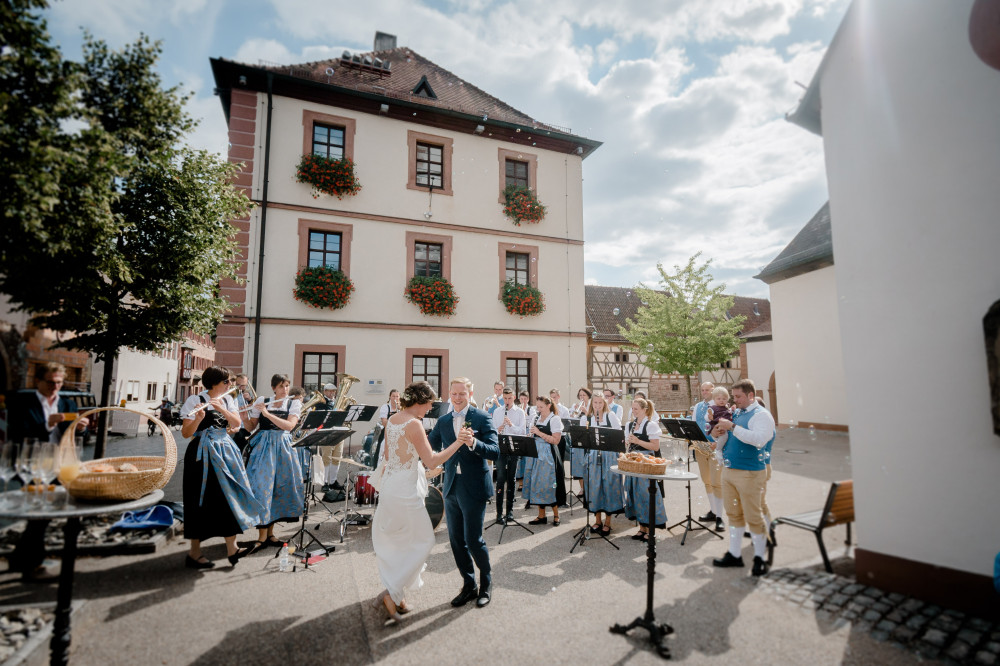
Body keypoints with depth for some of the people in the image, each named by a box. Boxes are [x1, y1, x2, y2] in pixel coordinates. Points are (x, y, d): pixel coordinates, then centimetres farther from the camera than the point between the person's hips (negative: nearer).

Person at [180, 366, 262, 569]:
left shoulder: (227, 400, 10)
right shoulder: (195, 400, -8)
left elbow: (236, 423, -2)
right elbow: (185, 433, -12)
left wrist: (222, 409, -17)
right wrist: (198, 419, -30)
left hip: (225, 452, 6)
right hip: (203, 455, -6)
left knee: (229, 497, 6)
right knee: (202, 501, 0)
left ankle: (232, 548, 15)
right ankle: (194, 553, 15)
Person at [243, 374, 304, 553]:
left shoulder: (295, 403, 4)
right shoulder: (262, 401, 6)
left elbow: (289, 425, -11)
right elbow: (251, 427, 8)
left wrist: (267, 413, -16)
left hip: (284, 448, 1)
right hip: (263, 447, -1)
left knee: (278, 488, 4)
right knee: (262, 487, -8)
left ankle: (270, 532, 17)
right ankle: (262, 536, -2)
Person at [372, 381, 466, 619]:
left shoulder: (392, 419, 5)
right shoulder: (413, 424, -20)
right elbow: (431, 461, -21)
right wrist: (458, 442, -16)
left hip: (389, 484, 9)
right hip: (405, 490, -9)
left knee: (393, 540, 20)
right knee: (422, 541, 7)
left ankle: (396, 593, 32)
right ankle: (392, 593, 5)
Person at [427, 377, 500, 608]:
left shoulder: (482, 418, -9)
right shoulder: (443, 421, 7)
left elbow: (495, 452, -18)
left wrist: (473, 443, -35)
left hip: (474, 487, -5)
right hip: (451, 487, 5)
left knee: (473, 539, 0)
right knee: (456, 540, 12)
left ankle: (486, 582, 26)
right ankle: (469, 585, 31)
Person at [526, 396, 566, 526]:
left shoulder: (555, 419, -8)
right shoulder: (537, 418, 11)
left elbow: (556, 440, -16)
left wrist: (539, 433, -20)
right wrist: (531, 435, 1)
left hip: (549, 456, -6)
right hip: (537, 454, 6)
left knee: (549, 485, -2)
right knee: (537, 484, 8)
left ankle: (556, 515, 16)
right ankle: (541, 516, 19)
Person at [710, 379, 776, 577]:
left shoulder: (761, 415, -9)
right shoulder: (735, 414, 13)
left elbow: (758, 439, -28)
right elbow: (724, 444, 18)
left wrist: (732, 427, -28)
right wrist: (719, 435, -3)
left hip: (750, 473, -7)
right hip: (729, 470, 7)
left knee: (753, 516, 3)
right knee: (733, 514, 14)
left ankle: (759, 558, 19)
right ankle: (734, 554, 25)